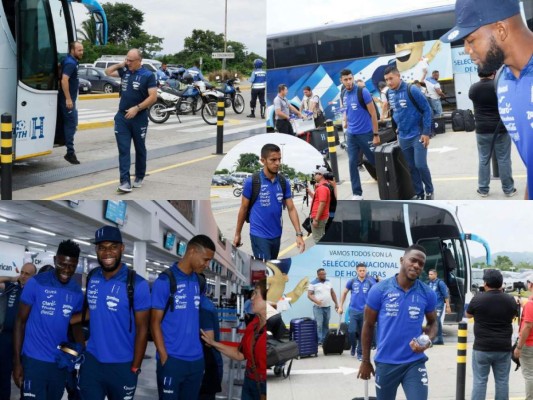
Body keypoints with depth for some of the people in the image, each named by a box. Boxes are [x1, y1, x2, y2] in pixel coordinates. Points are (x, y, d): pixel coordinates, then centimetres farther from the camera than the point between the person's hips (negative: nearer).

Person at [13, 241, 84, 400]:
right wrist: (16, 362, -8)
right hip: (34, 360, -4)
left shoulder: (77, 292, 5)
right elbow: (20, 322, -4)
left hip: (61, 363, 4)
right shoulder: (36, 283, -8)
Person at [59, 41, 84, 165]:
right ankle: (70, 152, -6)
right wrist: (68, 99, -29)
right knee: (71, 124, -8)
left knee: (69, 123, 16)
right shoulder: (70, 63, -19)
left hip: (70, 99, 10)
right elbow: (64, 80, -29)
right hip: (68, 99, -10)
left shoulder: (72, 61, 13)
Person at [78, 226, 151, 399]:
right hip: (92, 361, 4)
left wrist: (135, 368, -10)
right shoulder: (91, 278, 3)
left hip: (122, 366, -4)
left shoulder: (137, 284, -12)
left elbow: (142, 330, -10)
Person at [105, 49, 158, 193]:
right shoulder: (125, 71, 6)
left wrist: (137, 108, -20)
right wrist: (121, 65, 3)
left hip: (139, 118, -3)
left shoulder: (148, 75, -9)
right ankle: (125, 182, -9)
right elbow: (107, 72, 18)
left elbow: (153, 97, -14)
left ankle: (139, 177, 27)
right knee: (123, 150, -5)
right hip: (122, 117, 4)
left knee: (140, 149, 12)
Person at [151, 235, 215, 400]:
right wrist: (164, 356, -14)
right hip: (172, 359, -6)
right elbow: (155, 322, -8)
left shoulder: (199, 281, 9)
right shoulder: (165, 281, -9)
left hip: (196, 359, 6)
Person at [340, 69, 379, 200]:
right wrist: (345, 121, 7)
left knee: (375, 161, 6)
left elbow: (373, 113, -12)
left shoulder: (362, 91, -14)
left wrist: (376, 135, -13)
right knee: (352, 163, 2)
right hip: (351, 134, 5)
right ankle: (357, 193, 7)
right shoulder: (343, 94, 5)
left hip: (365, 133, -5)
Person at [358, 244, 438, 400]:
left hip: (415, 362, 0)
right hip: (385, 363, 0)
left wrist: (428, 341, -12)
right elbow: (368, 325, 2)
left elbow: (432, 323, 11)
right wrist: (365, 361, 5)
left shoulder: (427, 293, -3)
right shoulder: (379, 290, -8)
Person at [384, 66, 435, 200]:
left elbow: (426, 109, -12)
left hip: (418, 135, -6)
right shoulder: (389, 93, 3)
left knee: (420, 165, -11)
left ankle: (430, 191, 11)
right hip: (403, 137, 6)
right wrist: (398, 128, 12)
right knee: (412, 167, 8)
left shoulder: (412, 90, -15)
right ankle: (419, 194, 19)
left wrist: (426, 132, -14)